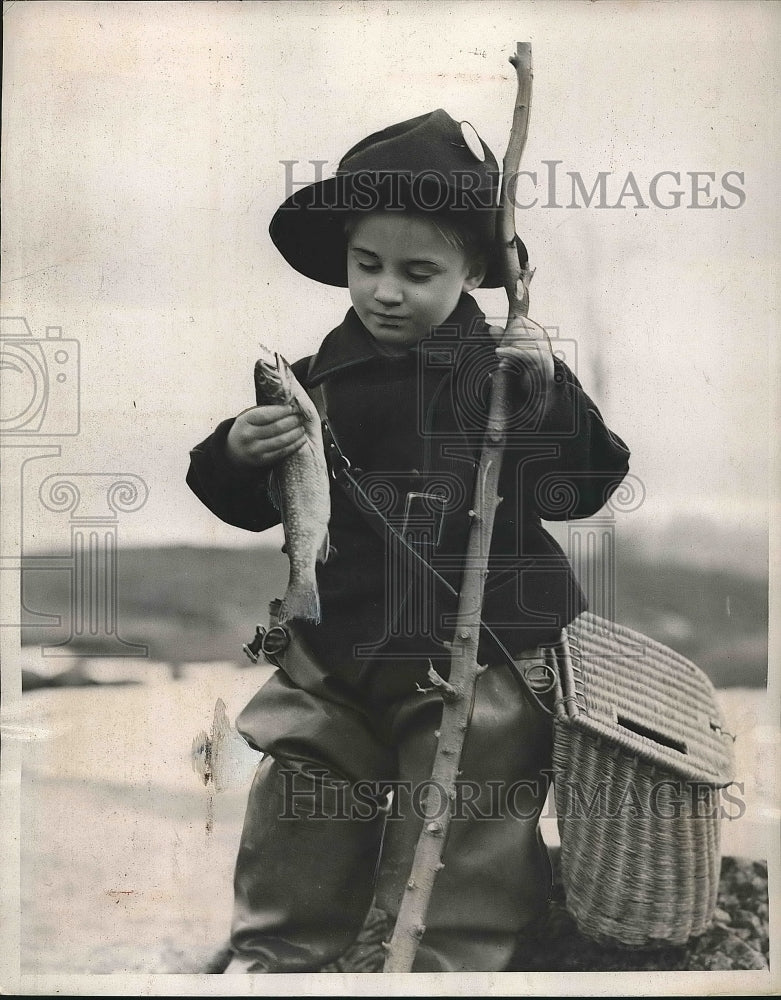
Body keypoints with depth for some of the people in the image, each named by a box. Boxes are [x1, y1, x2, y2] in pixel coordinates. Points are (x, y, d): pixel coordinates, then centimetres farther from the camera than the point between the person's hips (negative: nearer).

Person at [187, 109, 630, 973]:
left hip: (478, 659, -3)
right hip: (338, 653, 4)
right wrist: (237, 455, -13)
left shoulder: (506, 371, -5)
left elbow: (581, 490, -6)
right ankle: (273, 950, 34)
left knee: (462, 847, 6)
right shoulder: (321, 379, 3)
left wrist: (545, 396, -19)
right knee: (298, 826, 14)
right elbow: (252, 507, 9)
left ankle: (449, 957, 24)